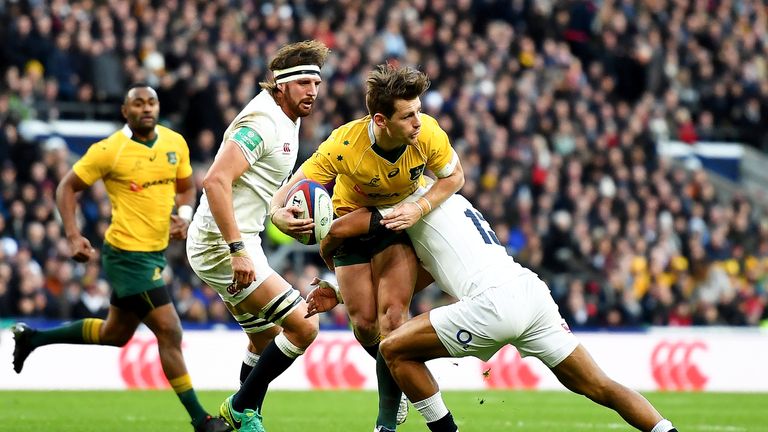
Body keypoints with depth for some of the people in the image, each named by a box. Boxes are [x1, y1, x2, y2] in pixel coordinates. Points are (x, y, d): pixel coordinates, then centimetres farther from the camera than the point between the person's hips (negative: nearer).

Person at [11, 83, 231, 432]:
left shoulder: (175, 143, 3)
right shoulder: (108, 151, -14)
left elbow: (186, 187, 17)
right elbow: (67, 188, -5)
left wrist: (184, 215, -5)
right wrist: (73, 237, -16)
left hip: (155, 252, 8)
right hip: (128, 255, -8)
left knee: (114, 334, 21)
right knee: (169, 332, -10)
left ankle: (32, 338, 38)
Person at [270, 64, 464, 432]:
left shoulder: (428, 133, -30)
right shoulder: (343, 145, -34)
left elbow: (454, 176, -10)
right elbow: (292, 191, -25)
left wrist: (420, 208, -28)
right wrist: (280, 213, -49)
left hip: (402, 221, 0)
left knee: (393, 313, -17)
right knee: (364, 324, -2)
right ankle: (392, 372, 33)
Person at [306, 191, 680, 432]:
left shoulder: (416, 200, 10)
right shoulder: (458, 205, 35)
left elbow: (339, 230, 5)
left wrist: (328, 258, 28)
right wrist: (340, 293, 36)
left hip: (495, 300, -8)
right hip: (533, 290, 8)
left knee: (395, 350, 4)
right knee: (598, 387, 10)